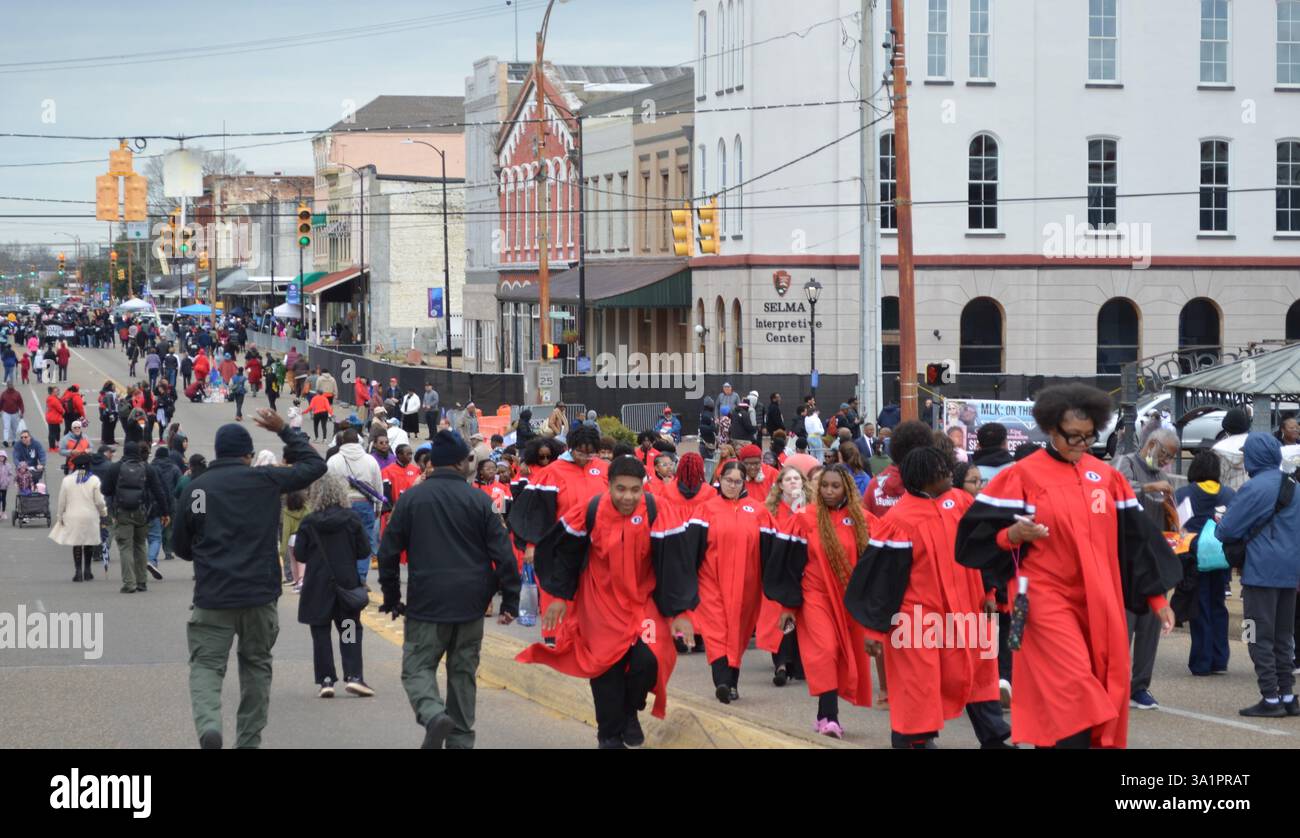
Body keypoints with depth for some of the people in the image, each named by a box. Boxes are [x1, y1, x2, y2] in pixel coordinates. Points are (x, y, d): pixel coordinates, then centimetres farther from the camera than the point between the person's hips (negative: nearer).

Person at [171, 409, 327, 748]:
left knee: (206, 664, 0)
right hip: (260, 593, 1)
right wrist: (284, 430, 18)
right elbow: (315, 465, 10)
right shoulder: (265, 481, -2)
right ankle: (248, 739, 20)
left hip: (212, 596, -1)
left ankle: (208, 723, -28)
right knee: (256, 664, 17)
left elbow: (180, 546, 10)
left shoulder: (195, 488, 2)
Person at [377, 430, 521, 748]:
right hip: (471, 603, 1)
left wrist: (391, 599, 12)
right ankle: (460, 738, 15)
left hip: (426, 603, -1)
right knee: (463, 672, 13)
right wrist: (510, 601, 3)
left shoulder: (411, 498, 0)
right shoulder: (479, 500, -2)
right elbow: (503, 553, -4)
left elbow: (388, 552, 2)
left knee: (418, 667, 5)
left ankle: (432, 713, -23)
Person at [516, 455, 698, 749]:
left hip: (644, 601, -1)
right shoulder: (589, 511, -15)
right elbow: (565, 552, -1)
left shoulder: (657, 513, -19)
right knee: (606, 666, 2)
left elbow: (676, 563, -16)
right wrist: (560, 596, 2)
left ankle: (629, 713, 14)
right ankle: (610, 734, 23)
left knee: (648, 659, -17)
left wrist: (679, 612, -17)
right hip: (600, 603, 1)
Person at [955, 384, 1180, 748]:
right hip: (1047, 598, -5)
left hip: (1100, 603, 5)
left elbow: (1135, 538, 13)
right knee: (1073, 688, -17)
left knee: (1106, 689, 5)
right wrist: (1012, 536, -24)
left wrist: (1157, 596, 10)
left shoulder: (1107, 477, 9)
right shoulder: (1023, 476, -5)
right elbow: (978, 532, -4)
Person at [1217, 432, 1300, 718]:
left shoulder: (1255, 488, -15)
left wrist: (1219, 525, 12)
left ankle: (1271, 699, -4)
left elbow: (1228, 530, -11)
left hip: (1262, 573, -7)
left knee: (1261, 638, -2)